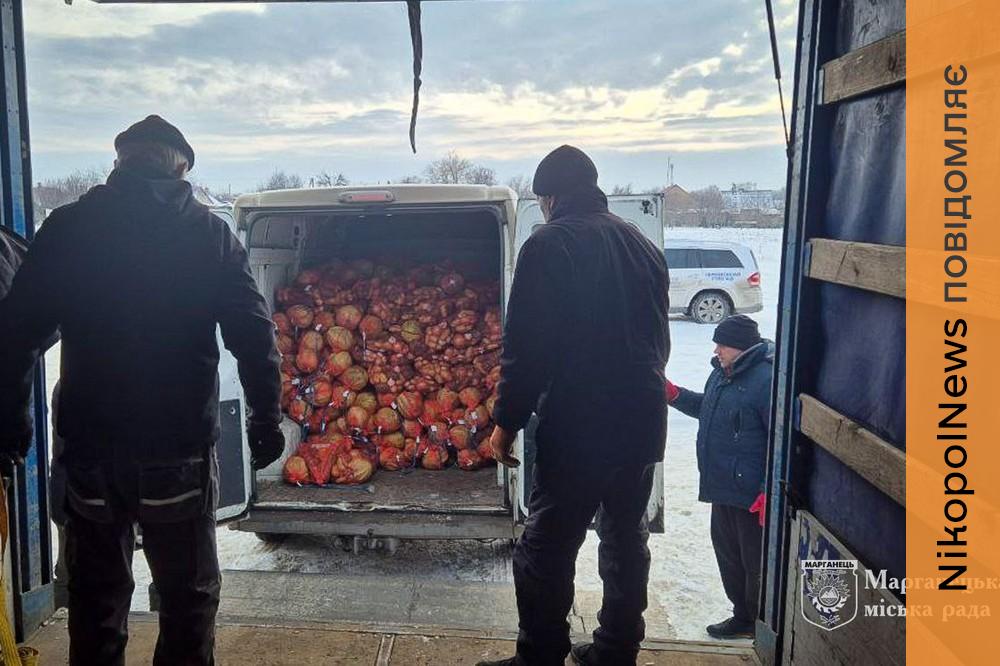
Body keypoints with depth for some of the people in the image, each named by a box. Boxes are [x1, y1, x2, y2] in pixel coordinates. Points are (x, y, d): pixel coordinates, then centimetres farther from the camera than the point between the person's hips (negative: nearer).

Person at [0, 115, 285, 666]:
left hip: (89, 448, 2)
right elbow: (255, 337, -8)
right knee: (189, 595, 14)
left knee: (96, 598, 18)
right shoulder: (210, 233, -3)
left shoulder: (67, 227, 0)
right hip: (180, 449, -1)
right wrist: (266, 420, -1)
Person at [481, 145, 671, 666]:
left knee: (546, 550, 2)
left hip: (577, 428, -7)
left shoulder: (548, 245, -9)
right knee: (627, 538, 18)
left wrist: (507, 421, -7)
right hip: (643, 424, 8)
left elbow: (525, 347, -14)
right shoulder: (642, 245, 12)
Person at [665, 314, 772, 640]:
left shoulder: (767, 380, -22)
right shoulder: (723, 372, 7)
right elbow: (706, 408, 25)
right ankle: (743, 616, 37)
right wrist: (674, 395, 10)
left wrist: (769, 492, -23)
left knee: (756, 562, 7)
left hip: (751, 495, -9)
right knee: (728, 554, 20)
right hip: (723, 488, 9)